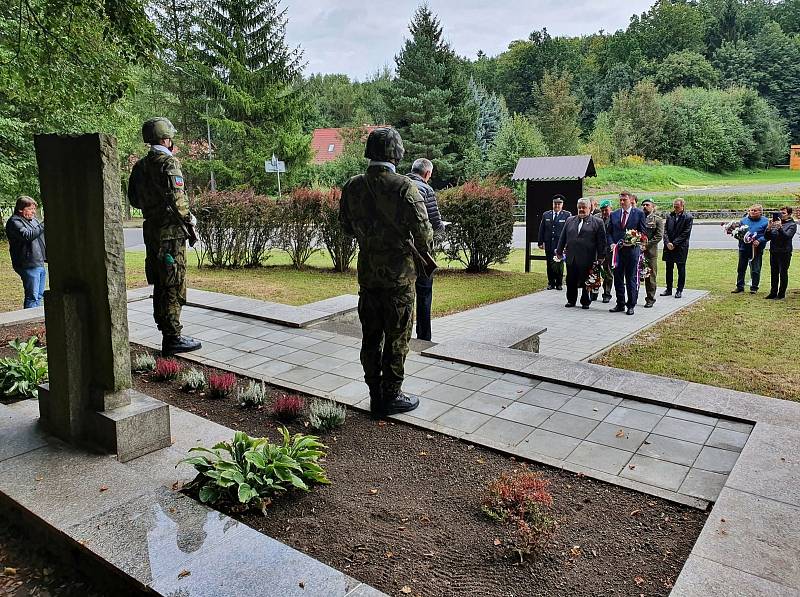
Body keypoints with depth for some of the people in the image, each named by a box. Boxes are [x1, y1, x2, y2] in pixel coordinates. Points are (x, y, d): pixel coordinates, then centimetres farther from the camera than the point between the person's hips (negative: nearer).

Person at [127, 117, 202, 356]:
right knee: (174, 286, -4)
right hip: (170, 231, -8)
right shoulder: (169, 162, -12)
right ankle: (173, 338, 0)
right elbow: (177, 198, -21)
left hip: (151, 231, 8)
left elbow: (134, 199, 18)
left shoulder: (139, 166, 12)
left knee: (160, 284, 15)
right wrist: (188, 219, -7)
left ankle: (165, 332, 24)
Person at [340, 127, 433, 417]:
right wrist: (423, 252, 6)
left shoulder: (352, 186, 0)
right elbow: (423, 230, -15)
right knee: (397, 338, 7)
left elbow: (346, 226, 11)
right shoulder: (404, 187, -16)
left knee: (371, 336, 14)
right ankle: (391, 396, 16)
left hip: (367, 272, 5)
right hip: (399, 274, -5)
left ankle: (375, 396, 23)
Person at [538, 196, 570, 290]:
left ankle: (559, 283, 12)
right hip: (549, 245, 3)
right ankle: (551, 283, 17)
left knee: (559, 265, 0)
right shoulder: (546, 215, 11)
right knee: (550, 265, 7)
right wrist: (541, 242, 6)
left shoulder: (567, 215, 1)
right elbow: (541, 230, 11)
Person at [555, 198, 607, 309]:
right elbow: (563, 237, 16)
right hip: (571, 257, 3)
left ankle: (585, 302, 17)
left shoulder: (597, 222, 2)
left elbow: (601, 241, -1)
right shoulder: (570, 220, 14)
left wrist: (601, 257, -6)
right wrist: (559, 251, 11)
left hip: (587, 259, -3)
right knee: (571, 281, 8)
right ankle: (571, 300, 22)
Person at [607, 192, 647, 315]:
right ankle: (620, 304, 18)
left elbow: (643, 231, 1)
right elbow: (609, 232, 11)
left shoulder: (639, 213, 2)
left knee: (632, 279, 1)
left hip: (632, 250, -3)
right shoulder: (614, 215, 11)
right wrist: (612, 243, -5)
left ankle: (631, 306, 9)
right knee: (618, 279, 8)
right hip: (617, 250, 4)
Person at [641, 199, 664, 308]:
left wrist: (646, 245, -14)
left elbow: (659, 236, -6)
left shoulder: (657, 219, 2)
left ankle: (650, 299, 9)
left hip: (650, 251, -3)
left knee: (650, 276, 1)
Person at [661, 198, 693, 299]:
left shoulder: (688, 217, -5)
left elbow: (686, 233, -11)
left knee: (681, 269, 4)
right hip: (669, 247, 4)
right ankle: (669, 289, 19)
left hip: (681, 247, -4)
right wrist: (667, 243, -9)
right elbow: (665, 230, 5)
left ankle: (679, 290, 11)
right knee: (669, 269, 10)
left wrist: (674, 243, -14)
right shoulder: (669, 216, 8)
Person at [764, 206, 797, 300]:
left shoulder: (792, 225, -1)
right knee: (773, 273, 9)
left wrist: (780, 228, -29)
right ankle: (773, 293, 16)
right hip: (773, 251, 5)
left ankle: (782, 293, 6)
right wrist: (769, 228, -10)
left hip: (784, 252, -5)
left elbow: (787, 236, -17)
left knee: (783, 273, -1)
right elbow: (767, 237, 7)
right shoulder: (775, 223, 12)